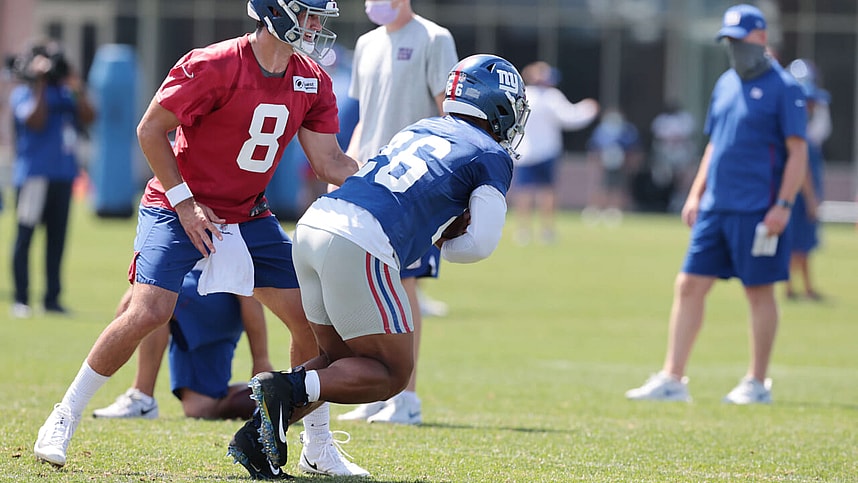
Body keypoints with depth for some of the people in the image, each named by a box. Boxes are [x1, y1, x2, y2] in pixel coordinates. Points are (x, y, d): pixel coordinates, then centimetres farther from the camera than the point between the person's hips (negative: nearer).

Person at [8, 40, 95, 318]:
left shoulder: (64, 94, 15)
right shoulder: (22, 95, -1)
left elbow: (87, 118, 5)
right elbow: (35, 121, -16)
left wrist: (78, 91, -5)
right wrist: (40, 86, -12)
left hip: (63, 175, 6)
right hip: (33, 174, -6)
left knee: (57, 237, 7)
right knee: (25, 235, -6)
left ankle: (52, 299, 12)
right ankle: (21, 300, -4)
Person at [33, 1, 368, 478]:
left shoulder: (312, 81, -1)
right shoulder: (213, 67, -21)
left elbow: (330, 161, 1)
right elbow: (151, 130, -14)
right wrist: (184, 202, -16)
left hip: (249, 216, 6)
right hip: (175, 207, -6)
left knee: (313, 320, 0)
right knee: (148, 313, -21)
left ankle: (319, 448, 14)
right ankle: (64, 418, -6)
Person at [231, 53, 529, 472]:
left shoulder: (418, 130, 28)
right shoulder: (492, 157, 7)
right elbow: (480, 244, 0)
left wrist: (440, 227, 22)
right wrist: (446, 242, 20)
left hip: (312, 226, 8)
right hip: (359, 249, -8)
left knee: (342, 360, 21)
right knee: (392, 373, 5)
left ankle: (260, 432, 3)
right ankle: (288, 389, -16)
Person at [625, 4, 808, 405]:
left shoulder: (783, 87, -7)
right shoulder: (726, 84, 16)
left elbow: (798, 151, -10)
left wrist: (783, 205, -18)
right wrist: (696, 194, 15)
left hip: (757, 211, -7)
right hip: (715, 207, 7)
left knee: (759, 292, 1)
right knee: (688, 286, 1)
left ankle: (757, 383, 10)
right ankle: (672, 379, 2)